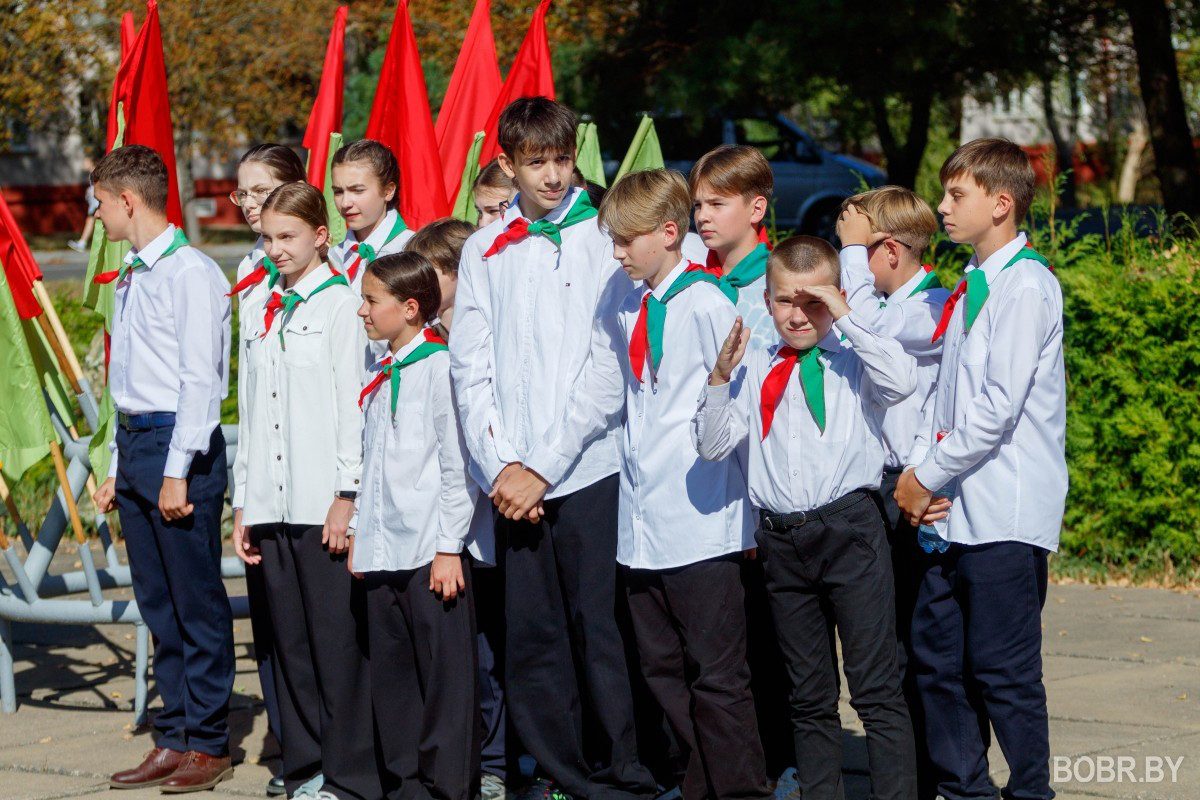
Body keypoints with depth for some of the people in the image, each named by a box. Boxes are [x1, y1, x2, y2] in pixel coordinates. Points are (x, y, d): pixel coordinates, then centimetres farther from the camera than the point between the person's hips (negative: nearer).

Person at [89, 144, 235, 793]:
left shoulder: (191, 273, -11)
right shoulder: (132, 277, 16)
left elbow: (200, 379, -15)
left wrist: (177, 470, -18)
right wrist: (118, 467, 20)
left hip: (180, 445, -9)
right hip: (134, 442, 9)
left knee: (197, 600, -3)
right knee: (157, 603, 11)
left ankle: (208, 743, 3)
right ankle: (174, 738, 17)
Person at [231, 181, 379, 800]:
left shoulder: (340, 302, -3)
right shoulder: (264, 311, 17)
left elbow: (353, 401, -8)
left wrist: (347, 494, -13)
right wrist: (244, 503, 15)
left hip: (324, 500, -6)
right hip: (272, 503, 6)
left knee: (337, 640, -5)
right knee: (290, 642, 8)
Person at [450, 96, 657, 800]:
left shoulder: (604, 241, 0)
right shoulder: (485, 251, 11)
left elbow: (608, 370, -6)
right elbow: (471, 366, 8)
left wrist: (542, 466, -9)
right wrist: (499, 464, -4)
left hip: (588, 469, -3)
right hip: (513, 478, 3)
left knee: (598, 628, -3)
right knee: (531, 633, 5)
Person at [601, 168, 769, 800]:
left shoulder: (706, 304, -10)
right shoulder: (629, 309, 12)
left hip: (700, 519, -8)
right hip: (642, 517, 8)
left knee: (716, 673, -3)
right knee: (663, 669, 11)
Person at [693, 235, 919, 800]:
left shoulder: (853, 360, 3)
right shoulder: (757, 370, 13)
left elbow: (901, 381, -19)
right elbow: (713, 443, 6)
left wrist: (845, 317, -12)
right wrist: (721, 376, -9)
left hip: (849, 530, -4)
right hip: (782, 538, 4)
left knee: (876, 687, -6)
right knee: (809, 695, 12)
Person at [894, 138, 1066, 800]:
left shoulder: (1026, 286, -11)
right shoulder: (969, 289, 16)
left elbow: (998, 408, -17)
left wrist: (928, 477, -9)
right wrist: (917, 471, 1)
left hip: (1006, 515, -9)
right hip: (953, 510, 9)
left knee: (1003, 671, -5)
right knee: (938, 658, 11)